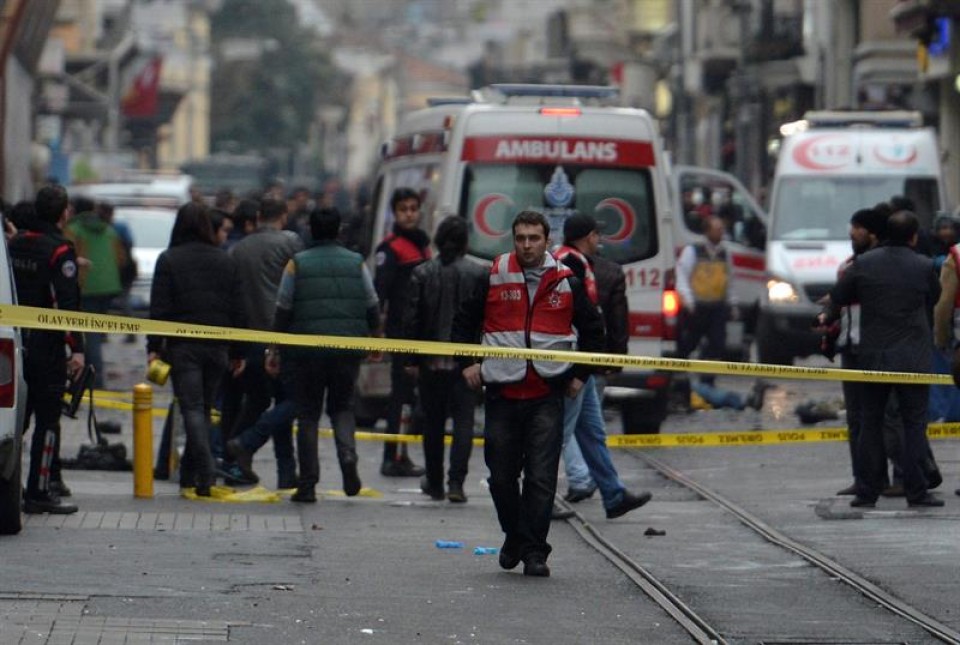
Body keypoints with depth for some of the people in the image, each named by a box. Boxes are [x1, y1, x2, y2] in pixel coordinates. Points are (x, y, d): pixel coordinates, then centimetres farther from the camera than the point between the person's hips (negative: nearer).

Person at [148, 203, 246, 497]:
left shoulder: (169, 260, -3)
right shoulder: (226, 261, 8)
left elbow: (159, 308, -7)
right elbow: (238, 309, 9)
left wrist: (154, 347, -4)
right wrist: (238, 352, 14)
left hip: (182, 345, -3)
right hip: (217, 347, 4)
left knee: (192, 408, -6)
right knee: (204, 408, 13)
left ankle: (205, 473, -21)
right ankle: (189, 474, 19)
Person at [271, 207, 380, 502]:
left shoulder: (297, 264, -1)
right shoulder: (356, 263, 5)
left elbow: (283, 310, 0)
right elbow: (372, 307, 11)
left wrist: (274, 349, 9)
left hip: (307, 352, -2)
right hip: (349, 349, 2)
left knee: (308, 415, 5)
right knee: (342, 406, 17)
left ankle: (308, 485, 3)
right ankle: (348, 457, -11)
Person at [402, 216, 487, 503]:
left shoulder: (422, 274, -2)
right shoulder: (477, 274, -5)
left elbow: (411, 318, -2)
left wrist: (412, 360, 3)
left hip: (431, 361, 1)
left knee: (433, 422, 12)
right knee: (463, 420, 1)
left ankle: (434, 482, 20)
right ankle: (456, 482, -11)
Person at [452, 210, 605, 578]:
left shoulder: (566, 283, 5)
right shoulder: (493, 278, 5)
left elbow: (592, 329, 17)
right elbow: (465, 320, 16)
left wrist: (580, 375, 12)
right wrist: (466, 363, 5)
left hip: (547, 396, -1)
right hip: (502, 392, 1)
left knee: (541, 478, -7)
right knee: (502, 475, 7)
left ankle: (534, 551, -3)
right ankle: (514, 536, 27)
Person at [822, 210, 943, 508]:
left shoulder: (864, 263, -2)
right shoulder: (923, 267, -6)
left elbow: (838, 297, 8)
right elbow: (934, 300, 10)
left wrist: (828, 317, 30)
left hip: (873, 356, 2)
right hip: (913, 358, -2)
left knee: (870, 424, 9)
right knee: (914, 423, 3)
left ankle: (867, 492, 8)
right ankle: (916, 491, -2)